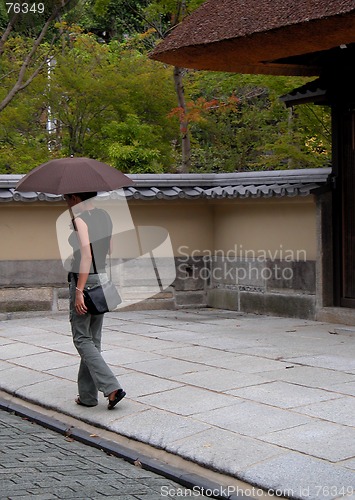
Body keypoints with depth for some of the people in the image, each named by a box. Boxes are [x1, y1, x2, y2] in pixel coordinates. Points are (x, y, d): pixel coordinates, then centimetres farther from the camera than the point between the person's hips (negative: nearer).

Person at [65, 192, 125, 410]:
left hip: (84, 281, -8)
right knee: (94, 339, 13)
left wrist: (79, 291, -23)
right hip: (103, 278, 8)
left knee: (82, 339, 0)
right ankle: (88, 395, 19)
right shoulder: (105, 216, 10)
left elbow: (86, 255, -23)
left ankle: (112, 387, -12)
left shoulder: (80, 220, -14)